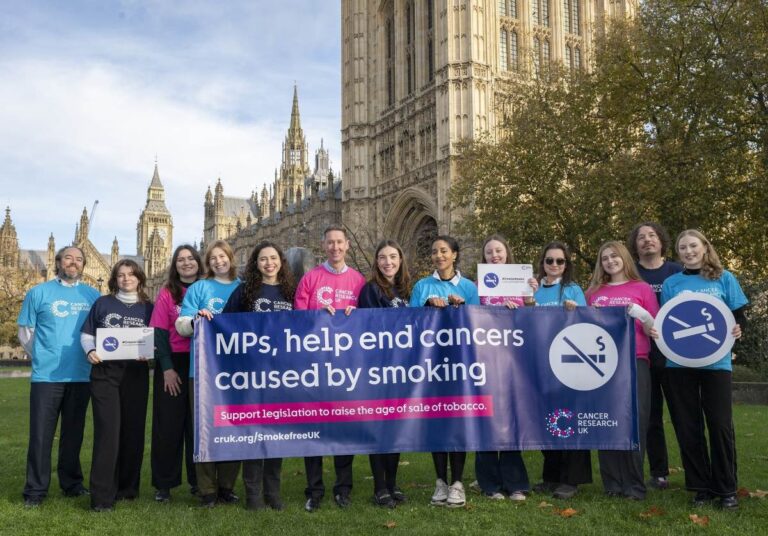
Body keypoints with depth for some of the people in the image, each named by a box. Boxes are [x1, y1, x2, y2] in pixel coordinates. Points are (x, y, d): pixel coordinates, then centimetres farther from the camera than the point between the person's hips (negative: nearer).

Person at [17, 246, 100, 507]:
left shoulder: (93, 295, 8)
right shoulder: (39, 292, 2)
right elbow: (25, 332, 5)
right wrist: (43, 357, 5)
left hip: (81, 375, 2)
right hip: (46, 375, -2)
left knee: (74, 432, 11)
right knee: (41, 434, 1)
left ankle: (71, 482, 24)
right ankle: (36, 490, 10)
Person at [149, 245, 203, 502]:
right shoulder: (167, 293, 3)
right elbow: (159, 332, -2)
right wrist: (167, 368, -10)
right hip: (173, 363, -1)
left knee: (199, 423, 7)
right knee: (168, 423, 3)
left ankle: (198, 480, 17)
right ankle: (164, 484, 11)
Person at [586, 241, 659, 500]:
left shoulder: (642, 288, 8)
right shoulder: (595, 292, 16)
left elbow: (654, 331, 6)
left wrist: (642, 314, -12)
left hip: (634, 362, -3)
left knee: (634, 422, -6)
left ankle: (634, 484, 2)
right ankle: (612, 483, 8)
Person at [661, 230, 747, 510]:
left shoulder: (724, 278, 5)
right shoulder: (671, 283, 9)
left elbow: (739, 316, 5)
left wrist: (737, 329, -17)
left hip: (715, 361, -2)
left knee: (720, 425, -2)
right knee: (688, 427, 5)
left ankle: (727, 489, 11)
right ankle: (701, 486, 17)